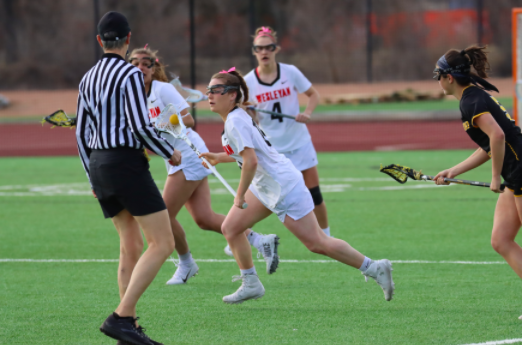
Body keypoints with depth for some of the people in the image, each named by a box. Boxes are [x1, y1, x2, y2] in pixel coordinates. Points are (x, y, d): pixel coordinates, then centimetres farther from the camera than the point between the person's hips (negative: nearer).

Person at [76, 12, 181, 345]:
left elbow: (82, 133, 16)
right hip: (127, 164, -8)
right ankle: (121, 317, -18)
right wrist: (170, 152, -3)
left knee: (132, 247, 13)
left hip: (99, 166, 8)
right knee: (162, 244, -8)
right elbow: (141, 126, -19)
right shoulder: (130, 74, -10)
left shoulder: (88, 78, 13)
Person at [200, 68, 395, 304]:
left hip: (284, 186, -10)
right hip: (266, 186, 10)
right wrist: (219, 158, 21)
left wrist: (240, 196, -20)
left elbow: (251, 161, -28)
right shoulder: (235, 118, 8)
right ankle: (250, 284, 17)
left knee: (317, 243, -4)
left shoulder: (235, 122, -21)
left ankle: (374, 268, 5)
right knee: (230, 229, 8)